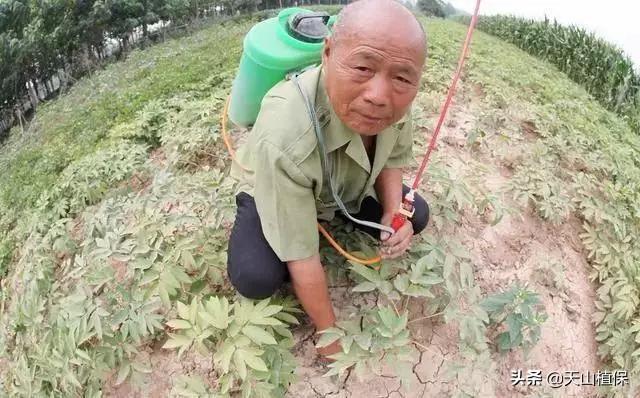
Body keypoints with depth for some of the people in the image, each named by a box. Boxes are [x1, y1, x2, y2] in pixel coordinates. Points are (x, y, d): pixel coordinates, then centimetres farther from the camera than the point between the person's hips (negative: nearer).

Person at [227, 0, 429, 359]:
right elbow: (301, 258, -35)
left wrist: (394, 213, -21)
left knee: (415, 216, -5)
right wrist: (329, 333, -22)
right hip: (273, 191, -5)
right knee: (255, 279, -29)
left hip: (349, 187, 6)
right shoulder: (285, 138, -45)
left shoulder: (394, 98, -26)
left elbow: (394, 157, -3)